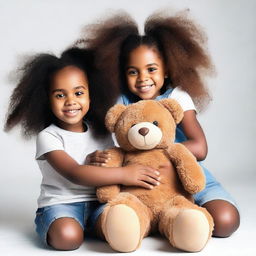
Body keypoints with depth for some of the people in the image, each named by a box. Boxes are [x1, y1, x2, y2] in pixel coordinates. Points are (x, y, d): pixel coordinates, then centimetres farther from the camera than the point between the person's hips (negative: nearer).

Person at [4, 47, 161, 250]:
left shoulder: (101, 133, 11)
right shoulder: (48, 137, -7)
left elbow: (114, 165, 21)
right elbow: (74, 174, -19)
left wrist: (106, 162, -3)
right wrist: (124, 174, -23)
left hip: (98, 202, 4)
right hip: (59, 204, -3)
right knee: (67, 237, -34)